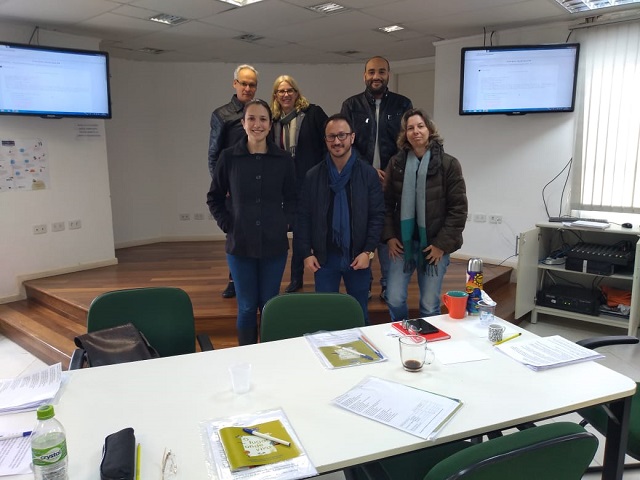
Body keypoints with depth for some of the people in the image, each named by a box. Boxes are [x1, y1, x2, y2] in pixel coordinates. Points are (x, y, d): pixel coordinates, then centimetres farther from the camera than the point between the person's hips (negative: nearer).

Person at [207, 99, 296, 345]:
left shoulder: (283, 159, -1)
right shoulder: (229, 157, -3)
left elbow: (292, 198, 11)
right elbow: (214, 198, 8)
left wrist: (285, 223, -1)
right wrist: (227, 225, -2)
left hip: (274, 244, 1)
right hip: (240, 244, 0)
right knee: (246, 307, 8)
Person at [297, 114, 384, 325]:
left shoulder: (368, 173, -4)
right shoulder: (313, 176, -2)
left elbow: (377, 215, -3)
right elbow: (304, 217, 0)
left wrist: (368, 251, -10)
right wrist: (306, 252, -5)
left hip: (358, 256, 0)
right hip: (324, 257, 0)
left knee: (360, 312, 15)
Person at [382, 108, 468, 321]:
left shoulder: (448, 164, -5)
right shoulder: (396, 163, 4)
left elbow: (458, 209, -6)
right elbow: (386, 203, 6)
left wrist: (442, 244, -10)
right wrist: (389, 236, -3)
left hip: (434, 245, -2)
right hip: (402, 242, 2)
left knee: (430, 306, 4)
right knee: (394, 299, 2)